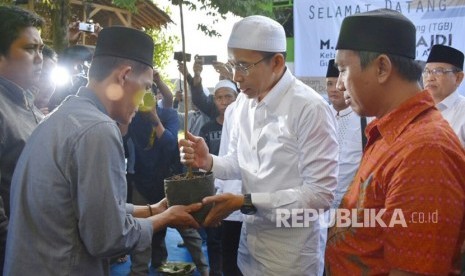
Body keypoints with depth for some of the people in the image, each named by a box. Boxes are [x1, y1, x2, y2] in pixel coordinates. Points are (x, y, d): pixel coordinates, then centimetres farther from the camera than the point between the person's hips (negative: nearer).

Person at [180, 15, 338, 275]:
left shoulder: (311, 108, -20)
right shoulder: (245, 101, 1)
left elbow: (321, 193, -21)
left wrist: (246, 202, -24)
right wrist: (209, 162, -9)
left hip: (290, 249, -6)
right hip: (250, 237, 6)